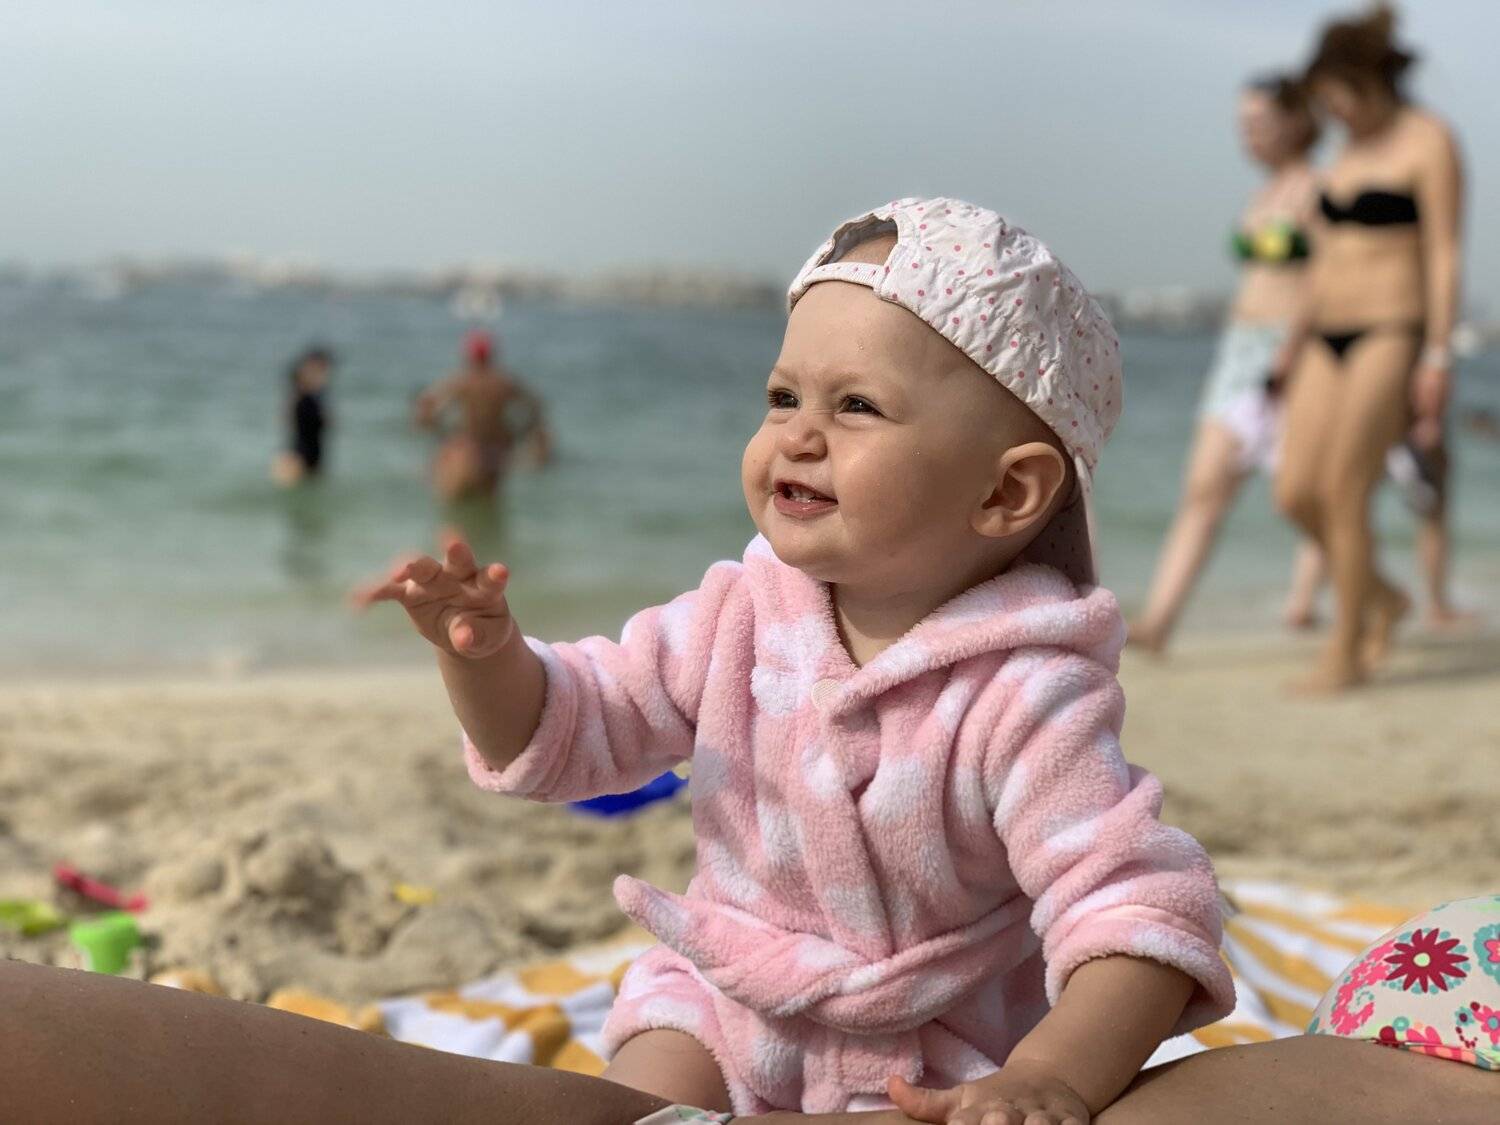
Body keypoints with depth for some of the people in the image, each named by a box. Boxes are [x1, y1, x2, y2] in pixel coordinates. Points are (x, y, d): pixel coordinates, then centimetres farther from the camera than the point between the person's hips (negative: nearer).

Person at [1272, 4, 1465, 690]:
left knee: (1344, 493, -10)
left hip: (1392, 332, -7)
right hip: (1331, 336, 8)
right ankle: (1382, 597, 23)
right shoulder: (1353, 147, 17)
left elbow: (1444, 255, -11)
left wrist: (1436, 357, -17)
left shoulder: (1428, 142, -6)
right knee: (1296, 494, 0)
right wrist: (1297, 337, 21)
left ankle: (1347, 653, 1)